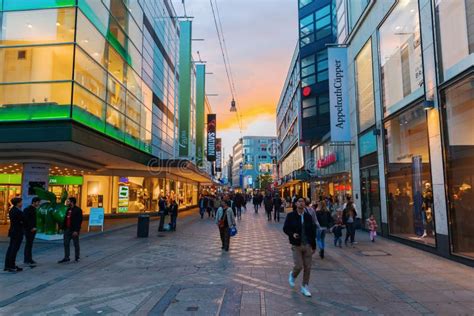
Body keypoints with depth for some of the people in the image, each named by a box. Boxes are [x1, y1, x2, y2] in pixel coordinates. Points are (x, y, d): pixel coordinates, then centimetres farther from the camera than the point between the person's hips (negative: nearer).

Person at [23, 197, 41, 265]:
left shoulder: (34, 209, 13)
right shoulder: (27, 209, -13)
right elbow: (26, 220, -19)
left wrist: (34, 227, 8)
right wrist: (31, 228, -16)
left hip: (33, 230, 8)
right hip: (28, 230, -8)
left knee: (30, 244, 12)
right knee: (28, 244, -5)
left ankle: (29, 259, 17)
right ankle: (27, 260, 1)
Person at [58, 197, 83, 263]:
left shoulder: (78, 210, -13)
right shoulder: (68, 209, 11)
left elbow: (79, 221, -17)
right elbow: (65, 219, 15)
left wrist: (76, 231, -21)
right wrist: (63, 227, 10)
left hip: (74, 230, -7)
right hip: (67, 229, 7)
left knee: (76, 244, 5)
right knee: (66, 244, 8)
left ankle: (77, 257, 16)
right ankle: (66, 258, 17)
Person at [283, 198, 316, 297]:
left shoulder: (308, 216, 5)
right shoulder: (291, 216, -2)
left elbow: (313, 231, 8)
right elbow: (285, 228, -1)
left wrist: (314, 246, 8)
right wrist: (292, 234, -21)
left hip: (308, 245, 3)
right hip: (296, 245, -3)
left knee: (307, 267, 4)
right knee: (299, 266, -6)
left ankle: (305, 287, 21)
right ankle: (292, 275, 28)